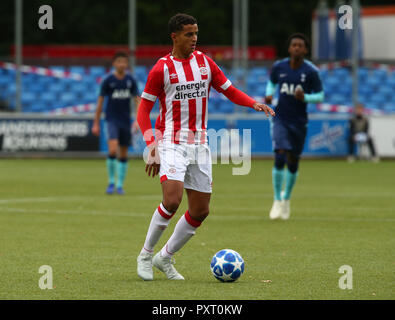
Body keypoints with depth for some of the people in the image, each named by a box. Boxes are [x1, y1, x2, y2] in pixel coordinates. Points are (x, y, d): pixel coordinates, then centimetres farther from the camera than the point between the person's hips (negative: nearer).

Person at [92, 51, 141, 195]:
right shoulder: (108, 80, -5)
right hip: (111, 120, -3)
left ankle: (120, 185, 16)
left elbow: (137, 100, 5)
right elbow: (100, 101, 0)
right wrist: (96, 124, 1)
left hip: (125, 121, 3)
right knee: (113, 150, -20)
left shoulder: (131, 80, 2)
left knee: (123, 154, 6)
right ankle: (111, 182, -4)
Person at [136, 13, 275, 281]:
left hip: (199, 144, 5)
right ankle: (146, 255, -4)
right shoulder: (161, 69, -5)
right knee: (172, 200, -23)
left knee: (200, 211, 3)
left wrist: (255, 104, -7)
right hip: (172, 144, -5)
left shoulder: (204, 62, 8)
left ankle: (165, 258, 20)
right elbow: (143, 109, -2)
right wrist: (152, 144, -16)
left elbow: (230, 91, 13)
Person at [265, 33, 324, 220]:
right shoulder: (278, 67, -1)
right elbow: (271, 83, 18)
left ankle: (286, 198, 32)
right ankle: (277, 200, -7)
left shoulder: (311, 71, -7)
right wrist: (269, 95, -2)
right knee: (280, 156, -17)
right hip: (280, 118, 0)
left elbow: (320, 96, -2)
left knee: (293, 162, 7)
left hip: (299, 121, 0)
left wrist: (305, 97, -21)